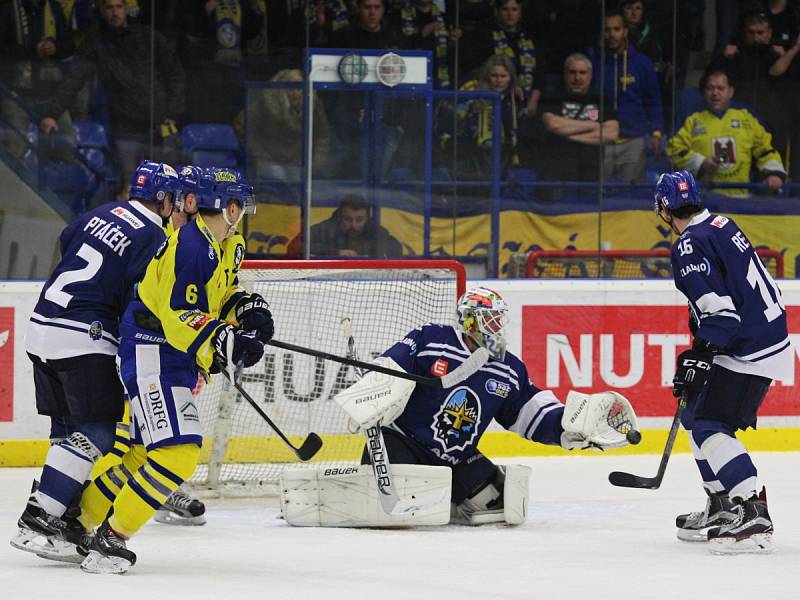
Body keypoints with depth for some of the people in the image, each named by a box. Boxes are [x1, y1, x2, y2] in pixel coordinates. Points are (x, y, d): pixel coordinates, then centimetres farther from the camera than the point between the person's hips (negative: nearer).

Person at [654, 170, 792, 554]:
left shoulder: (690, 245, -15)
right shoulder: (722, 226, 14)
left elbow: (718, 306, -23)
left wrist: (699, 358, -21)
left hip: (748, 351, -10)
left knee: (710, 426, -15)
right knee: (696, 416, 18)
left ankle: (753, 517, -25)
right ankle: (721, 508, 23)